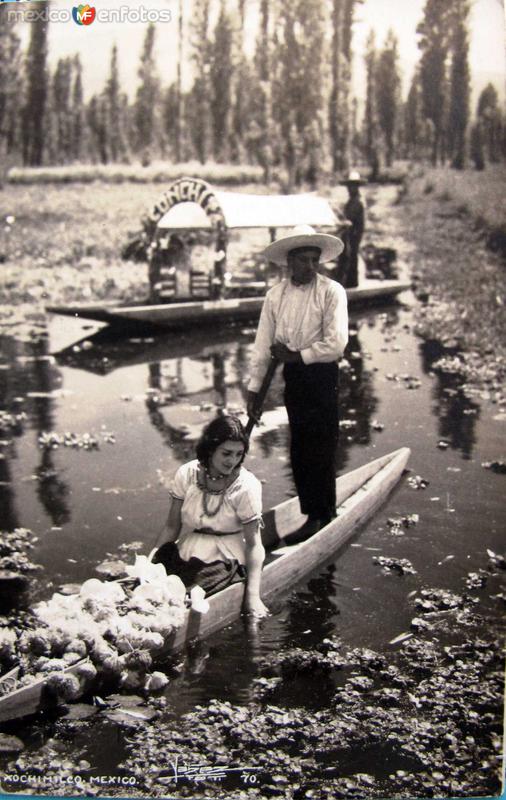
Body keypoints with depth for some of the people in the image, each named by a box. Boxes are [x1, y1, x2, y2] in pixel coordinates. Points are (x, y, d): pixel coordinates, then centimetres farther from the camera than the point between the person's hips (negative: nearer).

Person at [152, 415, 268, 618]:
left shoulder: (246, 486, -12)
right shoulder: (187, 474, -3)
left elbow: (253, 544, -11)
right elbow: (172, 526, 4)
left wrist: (253, 596, -18)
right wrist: (157, 561, -9)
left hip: (224, 561, -3)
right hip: (185, 554, 3)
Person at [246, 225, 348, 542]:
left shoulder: (332, 291, -10)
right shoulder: (275, 295, 4)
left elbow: (336, 344, -18)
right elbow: (263, 344, 4)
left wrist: (296, 355, -11)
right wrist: (254, 388, 3)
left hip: (321, 375, -5)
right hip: (291, 376, 5)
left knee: (320, 446, 0)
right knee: (299, 446, 13)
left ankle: (318, 515, 15)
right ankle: (320, 511, 28)